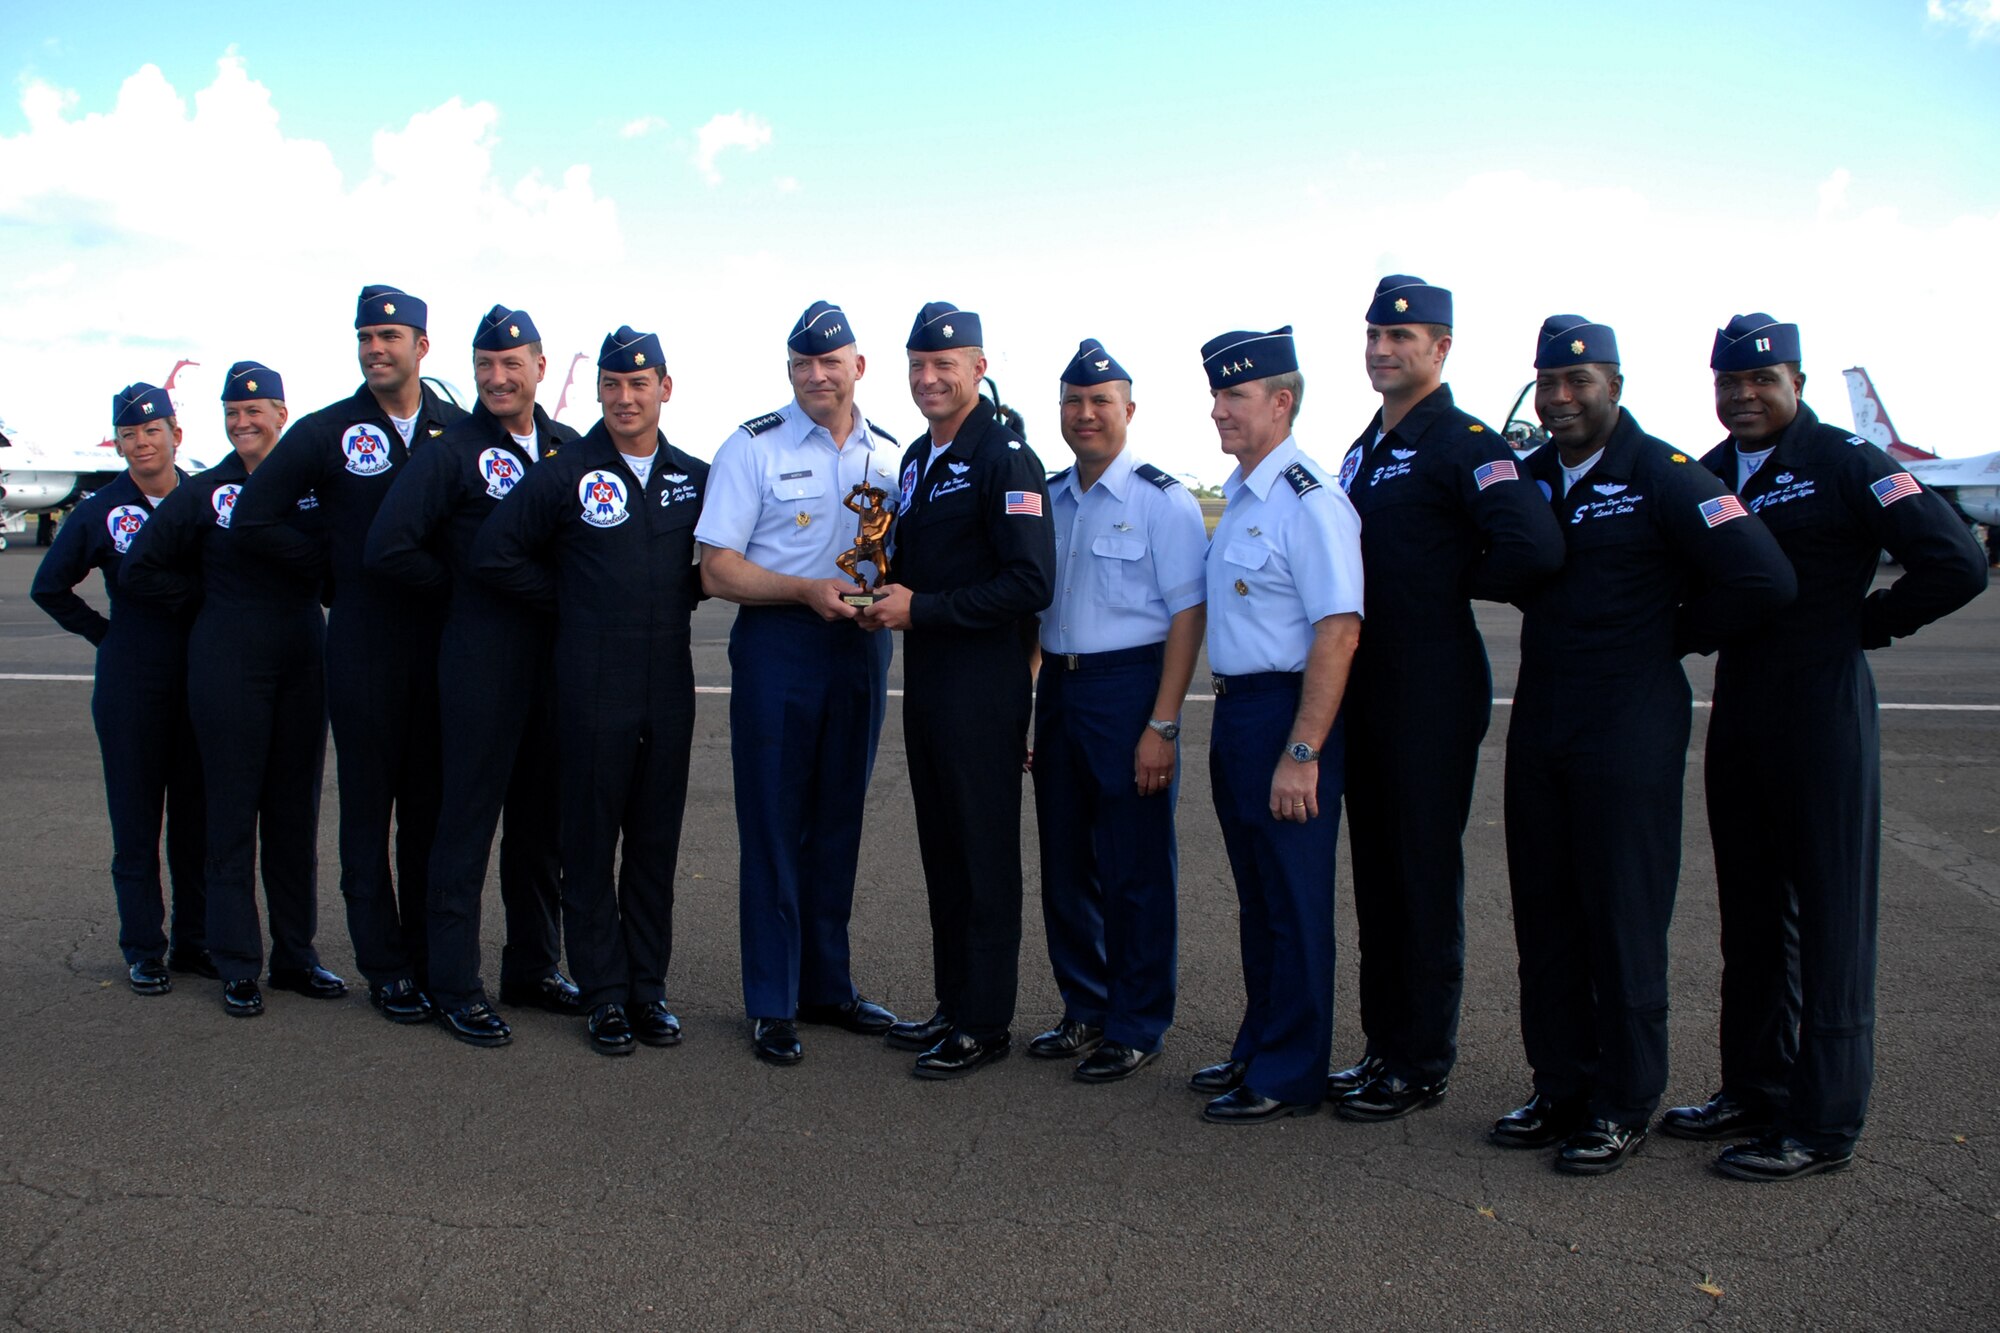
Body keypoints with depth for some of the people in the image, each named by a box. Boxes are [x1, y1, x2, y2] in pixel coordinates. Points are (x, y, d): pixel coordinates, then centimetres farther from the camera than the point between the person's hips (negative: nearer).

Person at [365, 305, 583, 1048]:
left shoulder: (570, 449, 10)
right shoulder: (450, 450, -4)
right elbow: (387, 548, -9)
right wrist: (466, 590, -2)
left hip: (556, 656, 5)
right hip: (480, 658, -5)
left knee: (543, 818, 12)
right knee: (468, 818, 1)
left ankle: (533, 968, 25)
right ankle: (455, 986, 11)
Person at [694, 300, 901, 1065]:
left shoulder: (889, 452, 9)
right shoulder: (753, 448, -4)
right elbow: (717, 572, -8)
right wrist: (807, 590, -20)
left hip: (860, 648, 4)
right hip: (778, 649, -4)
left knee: (838, 823, 12)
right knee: (774, 824, 1)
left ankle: (826, 986, 25)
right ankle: (771, 1004, 12)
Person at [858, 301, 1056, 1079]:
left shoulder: (1006, 459, -11)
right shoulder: (917, 458, 15)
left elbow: (1030, 585, -19)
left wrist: (922, 608, -18)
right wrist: (886, 598, 3)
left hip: (984, 685, -8)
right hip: (925, 678, 9)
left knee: (985, 854, 1)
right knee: (940, 849, 14)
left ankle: (985, 1023, 12)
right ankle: (952, 1006, 27)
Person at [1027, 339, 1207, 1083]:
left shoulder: (1162, 500, -7)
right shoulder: (1049, 498, 12)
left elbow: (1187, 615, -11)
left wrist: (1162, 725, -16)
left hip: (1129, 689, -6)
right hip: (1057, 688, 6)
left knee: (1134, 871, 2)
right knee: (1065, 863, 13)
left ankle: (1136, 1029, 16)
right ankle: (1085, 1013, 28)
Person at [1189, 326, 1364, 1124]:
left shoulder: (1308, 501, -17)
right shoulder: (1239, 497, 13)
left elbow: (1338, 631, -22)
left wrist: (1302, 753, -25)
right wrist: (1232, 724, 14)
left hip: (1286, 716, -9)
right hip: (1235, 710, 10)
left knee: (1294, 903, 2)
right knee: (1255, 896, 18)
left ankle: (1288, 1076, 15)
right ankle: (1258, 1050, 32)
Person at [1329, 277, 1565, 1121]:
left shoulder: (1466, 445, -11)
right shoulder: (1364, 449, 16)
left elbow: (1535, 549, -26)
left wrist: (1457, 582, -9)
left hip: (1433, 695, -8)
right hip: (1365, 692, 8)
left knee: (1425, 877, 1)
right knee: (1376, 872, 14)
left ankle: (1422, 1066, 13)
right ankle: (1384, 1045, 26)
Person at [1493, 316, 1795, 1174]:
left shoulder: (1663, 477, -9)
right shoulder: (1528, 477, 10)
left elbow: (1763, 580, -15)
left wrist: (1672, 636, -4)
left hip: (1630, 735, -6)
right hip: (1539, 732, 6)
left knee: (1623, 924, 2)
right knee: (1544, 920, 11)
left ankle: (1623, 1107, 16)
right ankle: (1560, 1089, 24)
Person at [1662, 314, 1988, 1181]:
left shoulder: (1845, 463, -7)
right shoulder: (1707, 476, 11)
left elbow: (1957, 565, -14)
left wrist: (1862, 626, -6)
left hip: (1824, 712, -6)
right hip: (1737, 714, 7)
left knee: (1830, 917, 0)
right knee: (1749, 915, 13)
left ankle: (1822, 1124, 8)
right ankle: (1754, 1090, 26)